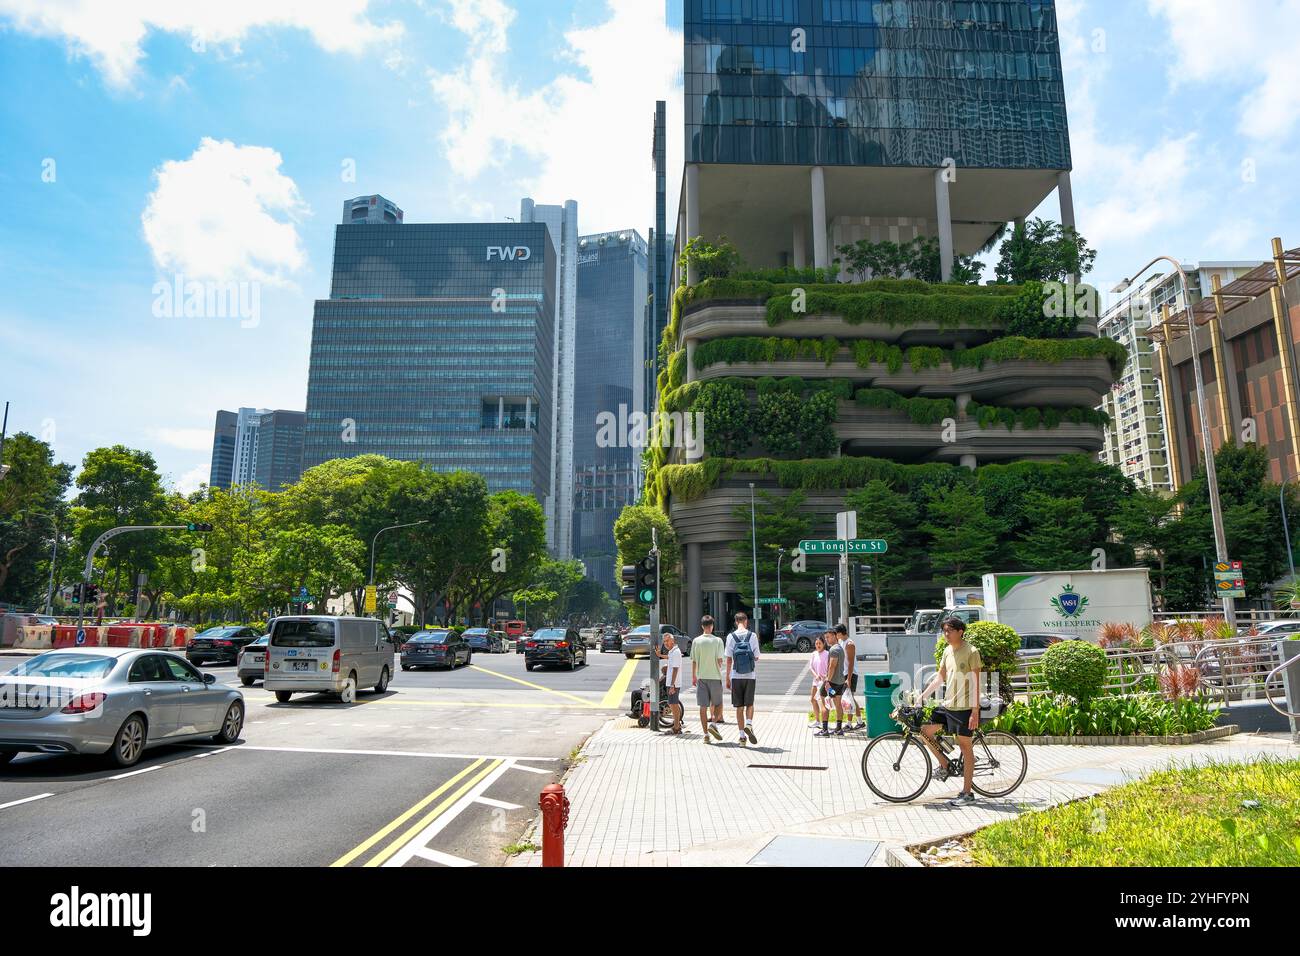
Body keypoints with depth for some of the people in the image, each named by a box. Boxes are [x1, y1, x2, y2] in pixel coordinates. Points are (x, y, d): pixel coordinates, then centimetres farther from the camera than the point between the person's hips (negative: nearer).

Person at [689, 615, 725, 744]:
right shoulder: (717, 640, -6)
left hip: (701, 677, 2)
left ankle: (706, 734, 3)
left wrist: (693, 676, 13)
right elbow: (720, 660, -7)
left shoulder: (696, 641, 0)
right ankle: (713, 724, -11)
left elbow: (694, 661, 3)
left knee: (703, 706, 4)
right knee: (718, 704, 12)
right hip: (715, 676, -2)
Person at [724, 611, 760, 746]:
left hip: (736, 676, 0)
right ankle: (749, 724, -13)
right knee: (749, 704, 12)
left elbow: (729, 660, -1)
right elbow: (756, 658, 2)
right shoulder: (753, 636, -2)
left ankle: (742, 736, 8)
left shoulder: (731, 637, -2)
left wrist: (727, 678, 4)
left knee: (739, 706, 8)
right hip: (750, 676, 0)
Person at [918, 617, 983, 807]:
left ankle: (967, 793, 8)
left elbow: (975, 683, -14)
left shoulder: (971, 651, -12)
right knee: (925, 730, 4)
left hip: (964, 707, -7)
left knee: (966, 747, 0)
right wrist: (922, 696, 11)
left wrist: (975, 712, -17)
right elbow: (940, 677, 16)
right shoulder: (947, 651, 10)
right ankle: (945, 765, 22)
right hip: (947, 705, 7)